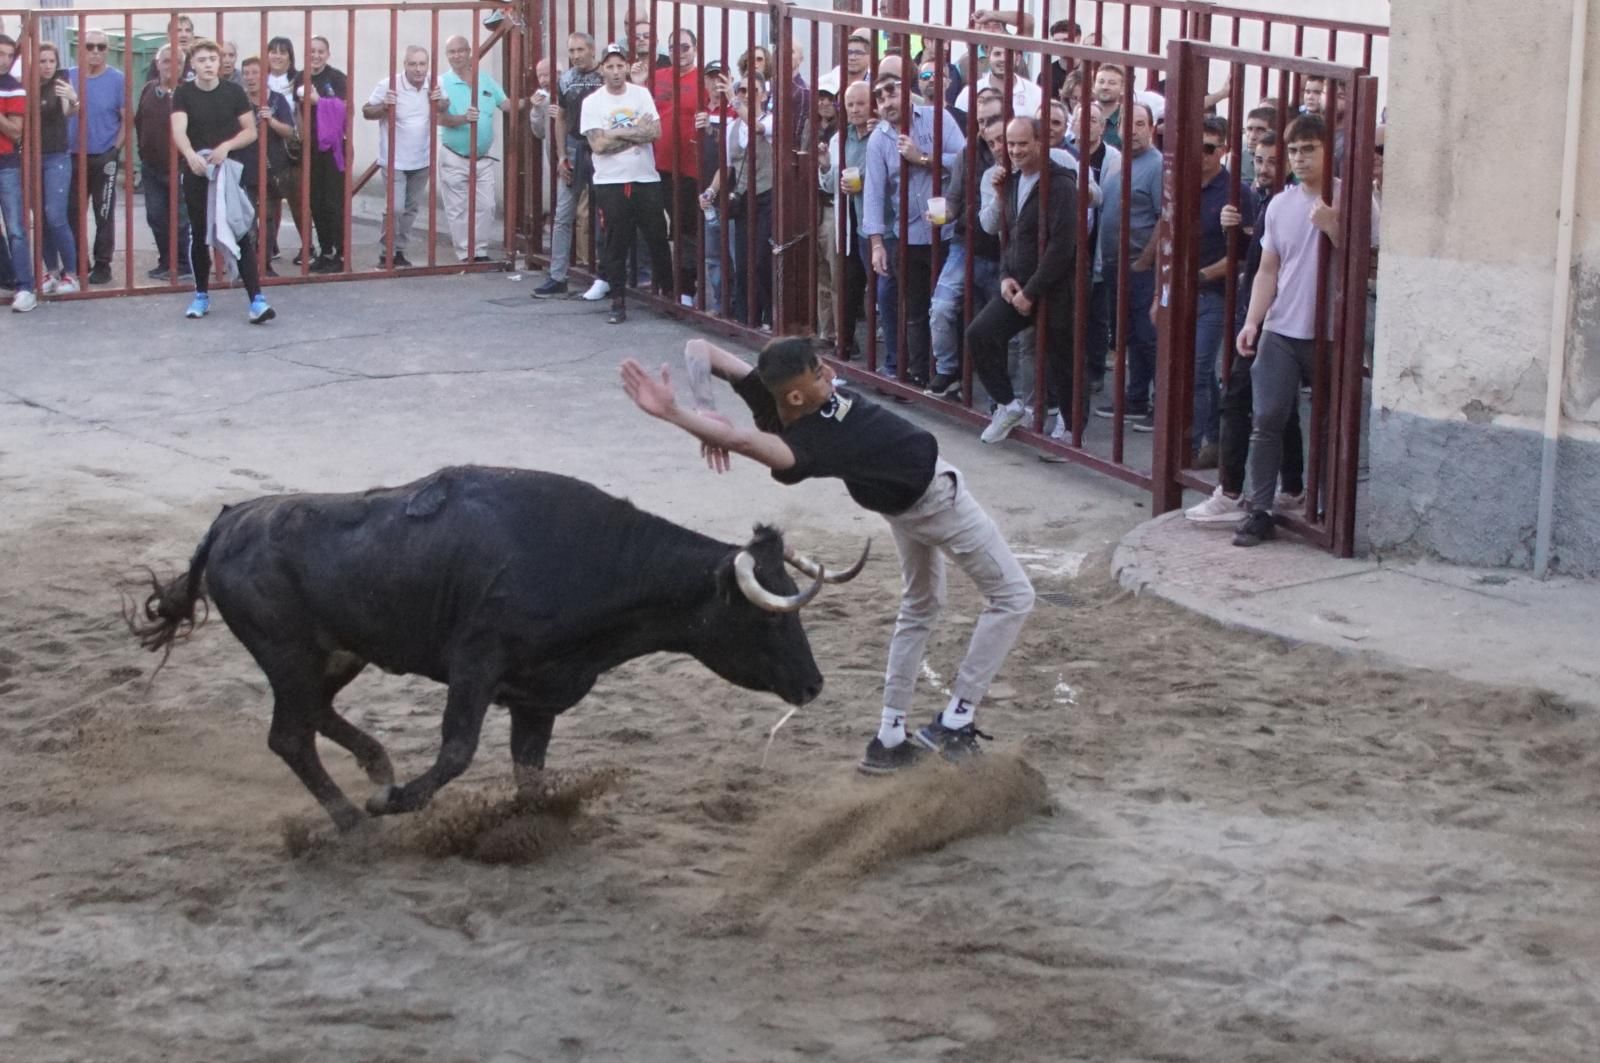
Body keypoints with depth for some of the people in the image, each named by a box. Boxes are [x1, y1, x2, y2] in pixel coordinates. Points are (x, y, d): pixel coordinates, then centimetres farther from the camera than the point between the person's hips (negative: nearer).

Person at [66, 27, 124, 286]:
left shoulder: (117, 80, -5)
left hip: (103, 157, -3)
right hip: (73, 156, 3)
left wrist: (115, 149, -11)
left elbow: (126, 119, -3)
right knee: (72, 212, 8)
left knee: (104, 214, 3)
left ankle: (102, 264, 11)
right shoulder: (68, 77, 3)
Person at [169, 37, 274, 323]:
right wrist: (191, 155, -40)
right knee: (199, 235, 10)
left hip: (230, 171, -1)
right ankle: (202, 295, 24)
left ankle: (256, 299, -12)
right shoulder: (184, 94, -4)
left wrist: (227, 146, -18)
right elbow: (178, 131, -19)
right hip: (196, 174, 1)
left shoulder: (234, 92, -1)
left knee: (242, 235, -7)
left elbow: (251, 131, 2)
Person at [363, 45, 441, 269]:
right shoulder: (389, 86, -15)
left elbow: (445, 107, 16)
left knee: (411, 209, 13)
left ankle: (399, 251, 26)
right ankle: (387, 254, 1)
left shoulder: (433, 86, -2)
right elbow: (366, 112, -7)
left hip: (422, 160, 5)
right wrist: (384, 105, -27)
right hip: (395, 161, -5)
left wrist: (440, 102, -7)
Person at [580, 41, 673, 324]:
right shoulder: (592, 102, -1)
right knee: (616, 244, 1)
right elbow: (598, 145, -11)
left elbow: (655, 132, -7)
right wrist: (636, 133, -10)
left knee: (658, 238, 6)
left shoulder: (641, 95, 3)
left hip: (646, 179, 1)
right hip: (610, 182, -1)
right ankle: (618, 302, 8)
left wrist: (617, 134, -12)